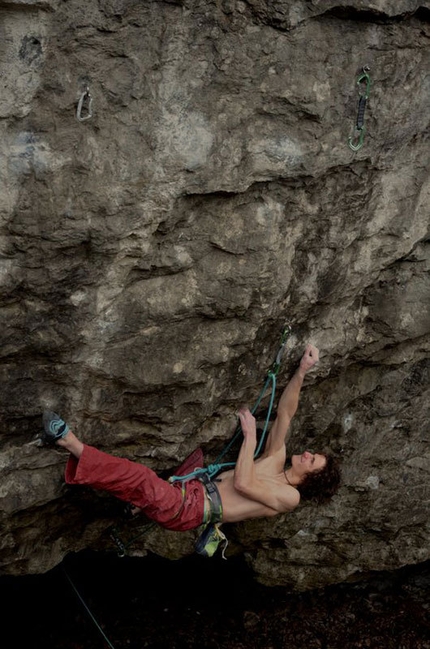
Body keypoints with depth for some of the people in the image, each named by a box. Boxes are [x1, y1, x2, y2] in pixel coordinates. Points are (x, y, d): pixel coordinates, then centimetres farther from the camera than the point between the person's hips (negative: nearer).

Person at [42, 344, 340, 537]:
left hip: (190, 510, -9)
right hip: (192, 491, 9)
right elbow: (285, 413, 9)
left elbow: (242, 484, -18)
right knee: (134, 476, -6)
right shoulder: (276, 460, 17)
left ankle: (69, 440, -26)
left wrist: (250, 435, -14)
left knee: (139, 475, -25)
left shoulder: (290, 497, -3)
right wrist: (302, 372, -2)